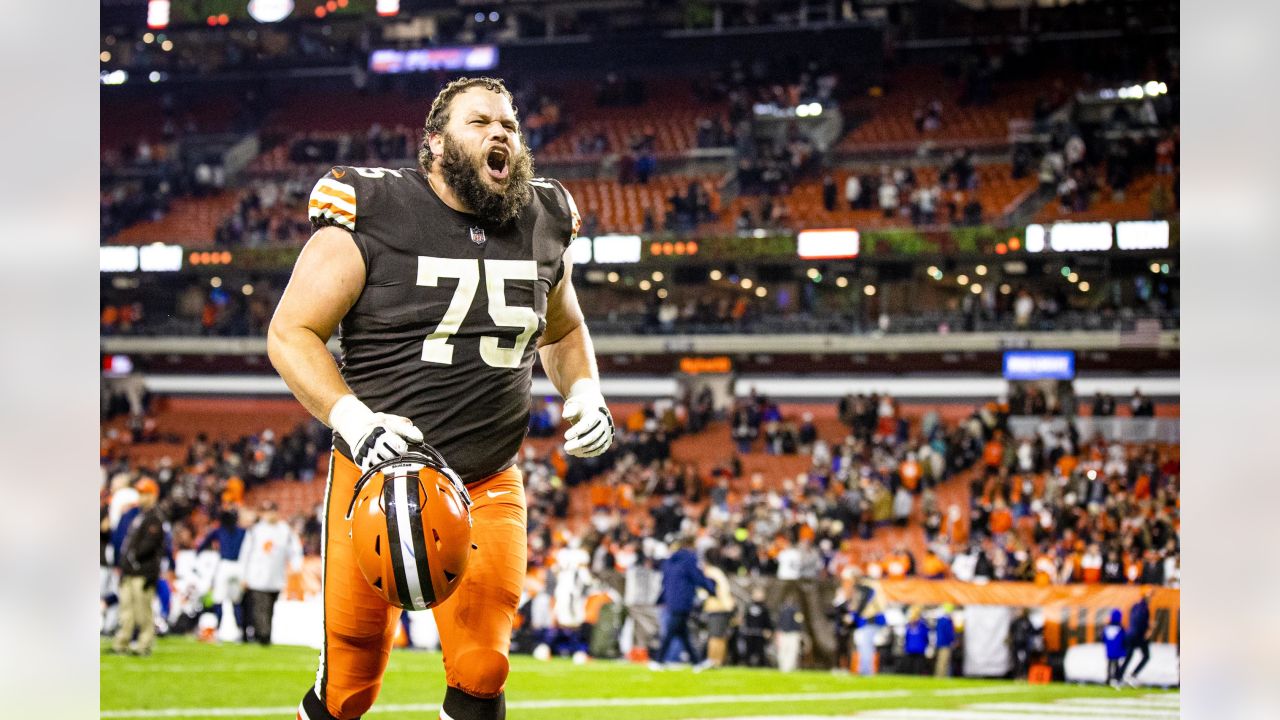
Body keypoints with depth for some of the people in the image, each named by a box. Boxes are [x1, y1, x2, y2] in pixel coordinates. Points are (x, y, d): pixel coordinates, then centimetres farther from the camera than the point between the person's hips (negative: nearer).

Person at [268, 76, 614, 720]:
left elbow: (563, 332, 25)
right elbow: (291, 332, -8)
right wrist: (353, 421, -22)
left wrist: (585, 395, 5)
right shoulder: (373, 216, -9)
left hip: (488, 490, 3)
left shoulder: (542, 226, 7)